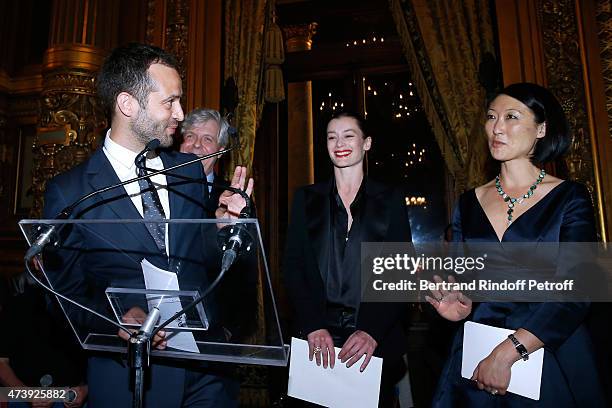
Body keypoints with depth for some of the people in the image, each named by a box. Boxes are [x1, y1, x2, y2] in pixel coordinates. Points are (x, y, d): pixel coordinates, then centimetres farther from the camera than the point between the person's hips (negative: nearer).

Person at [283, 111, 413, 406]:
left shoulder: (390, 199, 3)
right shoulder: (307, 198, 6)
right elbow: (292, 266, 0)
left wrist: (373, 330, -16)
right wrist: (313, 325, -14)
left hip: (376, 341, 0)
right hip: (316, 339, 1)